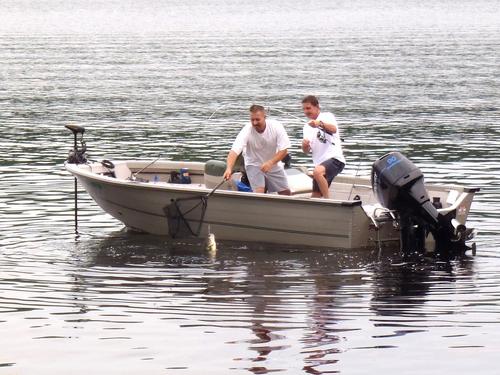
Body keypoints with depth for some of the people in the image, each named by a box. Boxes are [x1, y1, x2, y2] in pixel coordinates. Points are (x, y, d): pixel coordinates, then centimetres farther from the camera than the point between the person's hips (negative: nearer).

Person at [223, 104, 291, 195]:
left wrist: (270, 162, -36)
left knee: (286, 193, 5)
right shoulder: (247, 131, -26)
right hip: (254, 165, -3)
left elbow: (284, 150, -20)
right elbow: (234, 151, -36)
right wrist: (229, 168, -54)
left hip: (274, 165, 3)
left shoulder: (276, 127, -21)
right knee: (259, 192, -22)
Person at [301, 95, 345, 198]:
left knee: (318, 172, -37)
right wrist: (305, 145, -8)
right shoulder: (307, 127, 21)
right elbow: (307, 151, 17)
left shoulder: (327, 116, 0)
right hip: (320, 163, 8)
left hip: (334, 159, -8)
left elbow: (334, 129, -23)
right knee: (315, 197, 4)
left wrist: (320, 124, -44)